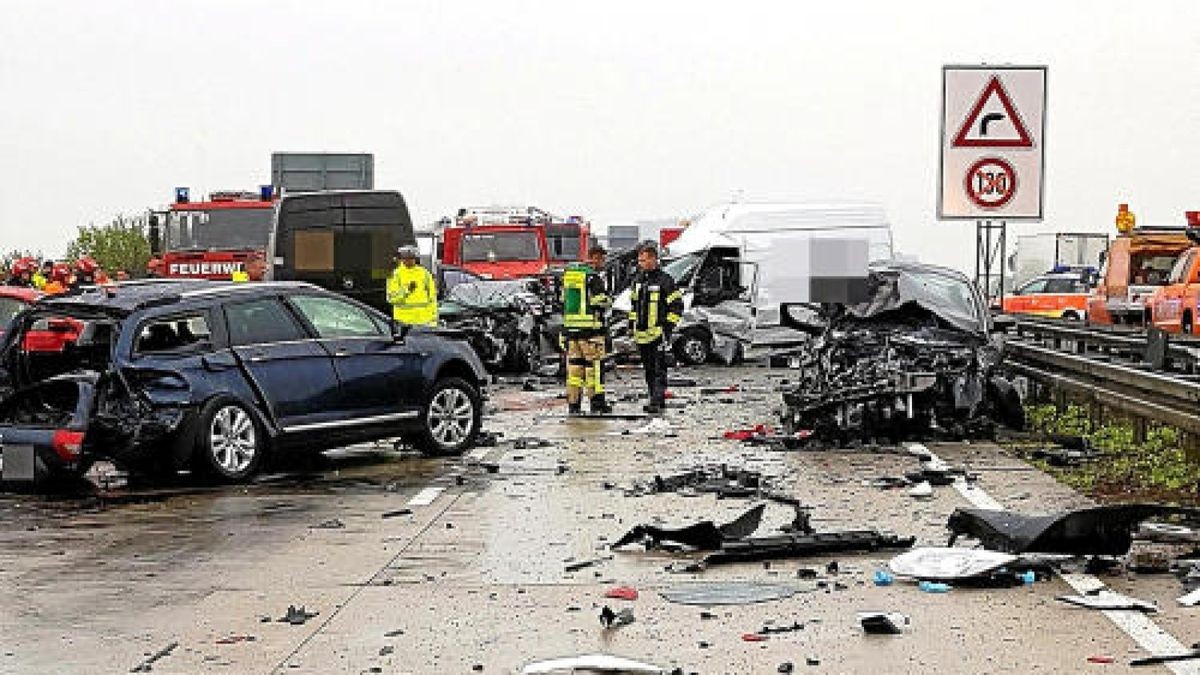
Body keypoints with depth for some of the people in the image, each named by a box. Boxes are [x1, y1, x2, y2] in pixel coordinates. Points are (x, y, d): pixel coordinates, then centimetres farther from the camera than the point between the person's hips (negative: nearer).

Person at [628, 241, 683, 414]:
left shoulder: (665, 280, -8)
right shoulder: (637, 280, 13)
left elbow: (676, 305, -6)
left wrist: (669, 327, -10)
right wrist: (631, 325, 19)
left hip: (658, 333, -7)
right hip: (641, 333, 7)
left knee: (659, 369, -9)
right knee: (648, 370, 12)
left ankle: (656, 402, -14)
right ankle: (658, 400, 19)